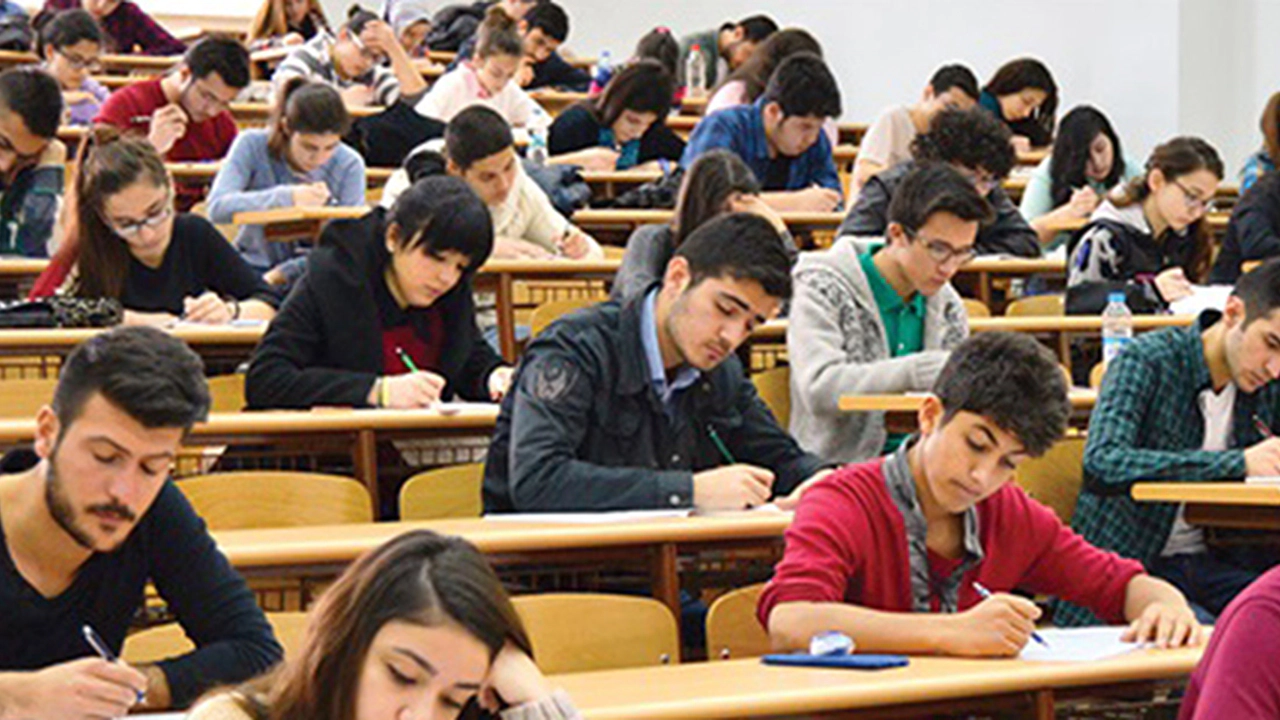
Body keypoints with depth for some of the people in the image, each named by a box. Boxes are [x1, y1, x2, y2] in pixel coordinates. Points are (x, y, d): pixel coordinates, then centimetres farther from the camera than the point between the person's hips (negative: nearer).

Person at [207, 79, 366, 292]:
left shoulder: (349, 165, -5)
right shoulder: (252, 145, -8)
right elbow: (218, 207, -21)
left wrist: (283, 274, -18)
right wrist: (287, 197, -33)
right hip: (254, 270, -1)